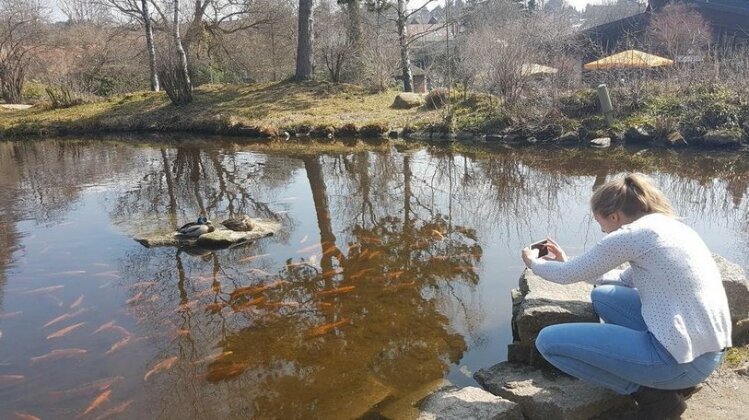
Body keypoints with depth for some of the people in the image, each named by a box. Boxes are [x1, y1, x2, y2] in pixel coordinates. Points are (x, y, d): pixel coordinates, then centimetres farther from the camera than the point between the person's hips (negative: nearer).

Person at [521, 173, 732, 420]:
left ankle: (653, 396, -1)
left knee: (548, 341, -8)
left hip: (681, 358, -9)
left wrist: (534, 262, 17)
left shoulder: (631, 234, -13)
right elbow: (626, 279, 26)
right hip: (708, 350, 9)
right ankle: (664, 383, 14)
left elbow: (568, 276, -3)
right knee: (602, 296, 26)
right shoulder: (667, 225, 14)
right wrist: (567, 263, 28)